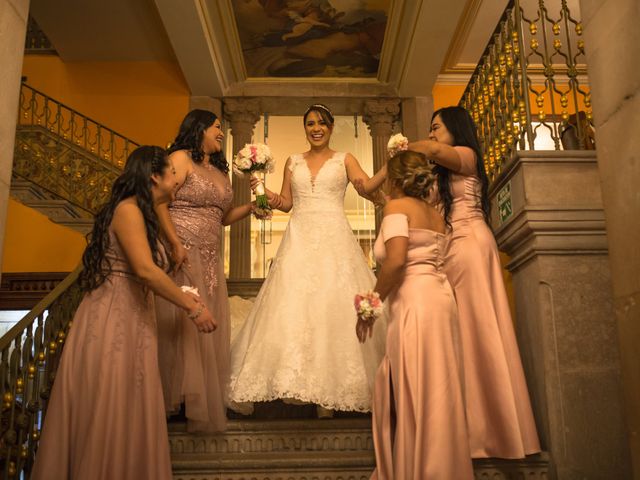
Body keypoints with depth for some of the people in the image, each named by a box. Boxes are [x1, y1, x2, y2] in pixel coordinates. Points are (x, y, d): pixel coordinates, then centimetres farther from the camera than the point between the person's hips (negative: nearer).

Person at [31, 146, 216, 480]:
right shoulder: (128, 209, -12)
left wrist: (181, 296, 12)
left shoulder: (142, 214, 17)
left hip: (131, 323, 9)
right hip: (111, 323, -9)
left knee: (129, 416, 14)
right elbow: (145, 269, -25)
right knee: (106, 416, 0)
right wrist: (192, 308, -19)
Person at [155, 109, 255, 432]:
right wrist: (176, 244, -20)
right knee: (182, 327, -5)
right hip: (183, 256, -7)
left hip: (211, 260, 7)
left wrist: (251, 206, 8)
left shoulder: (220, 171, 20)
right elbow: (159, 202, -12)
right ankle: (178, 400, 5)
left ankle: (207, 403, 17)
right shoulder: (181, 158, -2)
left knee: (210, 328, 7)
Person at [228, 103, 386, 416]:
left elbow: (369, 187, -3)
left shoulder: (344, 160, 11)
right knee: (295, 307, -8)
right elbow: (286, 203, 16)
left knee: (332, 308, -8)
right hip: (300, 240, 3)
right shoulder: (293, 162, 18)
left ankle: (329, 392, -4)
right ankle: (305, 387, -2)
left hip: (334, 240, -2)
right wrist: (266, 194, -2)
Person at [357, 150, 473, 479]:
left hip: (415, 302, -9)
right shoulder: (436, 215, 20)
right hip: (441, 296, 9)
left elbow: (395, 261, -17)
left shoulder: (397, 206, -3)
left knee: (414, 397, -5)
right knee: (437, 392, 13)